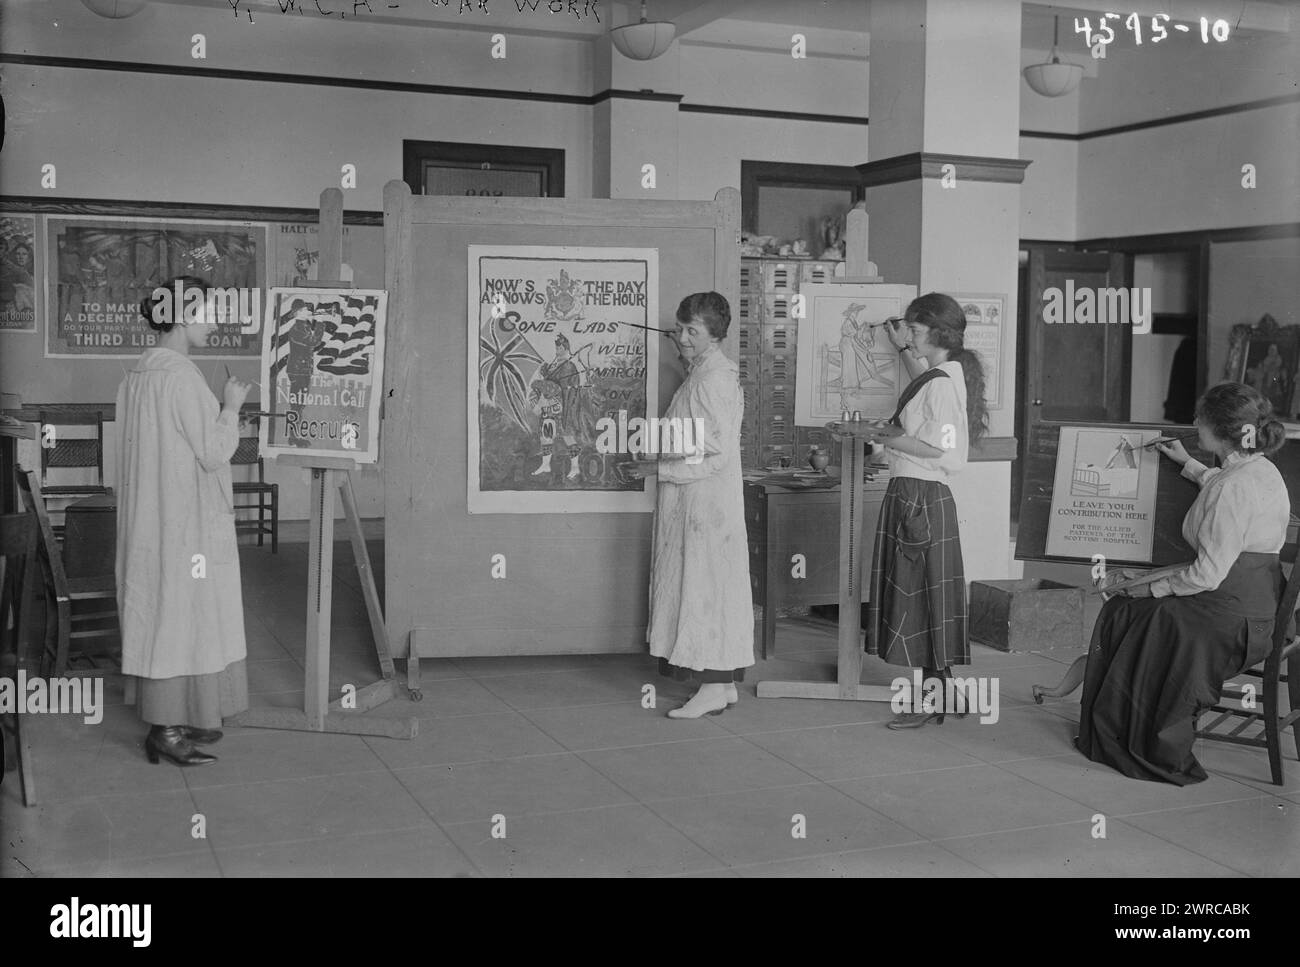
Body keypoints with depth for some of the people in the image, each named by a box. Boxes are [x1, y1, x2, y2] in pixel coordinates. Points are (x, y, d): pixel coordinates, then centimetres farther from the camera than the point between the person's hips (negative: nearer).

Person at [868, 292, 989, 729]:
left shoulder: (942, 383, -18)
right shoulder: (942, 375, 11)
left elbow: (943, 452, -25)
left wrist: (891, 439, -16)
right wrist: (903, 349, 32)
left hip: (922, 497, -10)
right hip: (908, 494, 10)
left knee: (922, 592, -3)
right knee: (916, 593, 15)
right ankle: (939, 689, 23)